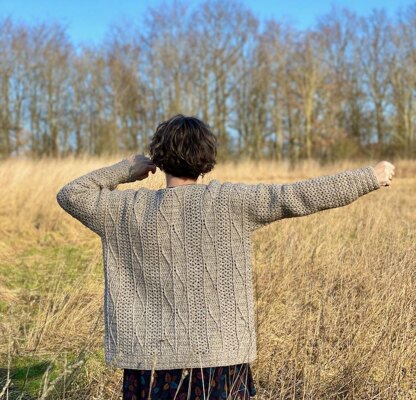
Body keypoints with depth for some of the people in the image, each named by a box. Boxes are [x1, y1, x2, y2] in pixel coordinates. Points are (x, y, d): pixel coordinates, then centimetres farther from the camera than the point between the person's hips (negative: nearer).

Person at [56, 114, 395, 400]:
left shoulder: (131, 209, -3)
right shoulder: (229, 202, -8)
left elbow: (70, 195, 10)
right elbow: (300, 197, -9)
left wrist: (127, 169, 15)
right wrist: (370, 177, 0)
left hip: (150, 360, 1)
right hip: (219, 357, -1)